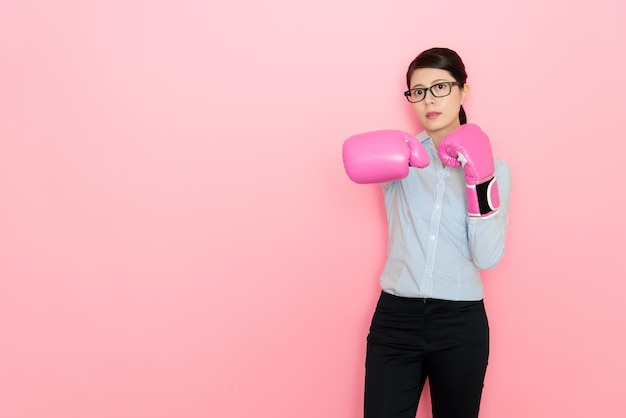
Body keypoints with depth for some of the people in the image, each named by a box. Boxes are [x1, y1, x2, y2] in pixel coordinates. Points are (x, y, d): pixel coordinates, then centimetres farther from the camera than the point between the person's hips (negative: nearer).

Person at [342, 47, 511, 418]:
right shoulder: (405, 156, 2)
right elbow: (360, 158, -21)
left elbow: (488, 257, -7)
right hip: (396, 317, 0)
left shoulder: (494, 168, 3)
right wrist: (400, 155, -41)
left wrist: (480, 180, -17)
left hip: (461, 323, 1)